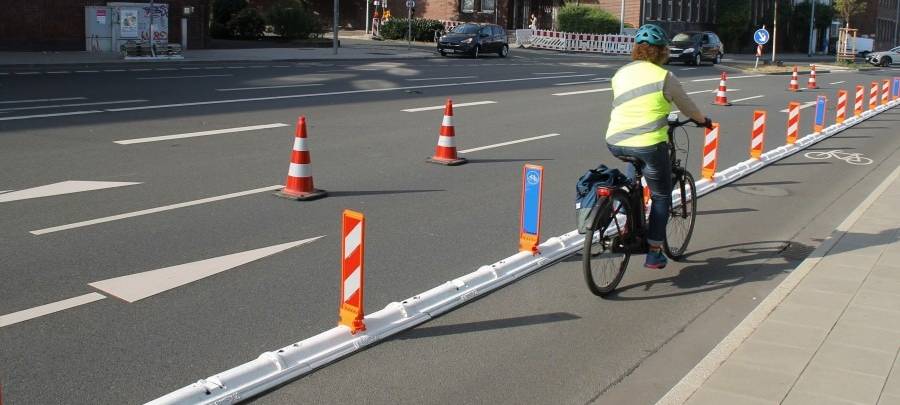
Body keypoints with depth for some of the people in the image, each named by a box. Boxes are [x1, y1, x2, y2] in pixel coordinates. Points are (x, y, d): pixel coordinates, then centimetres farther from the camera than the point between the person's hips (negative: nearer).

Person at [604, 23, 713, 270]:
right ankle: (654, 253, 18)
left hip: (615, 143, 5)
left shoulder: (621, 73, 10)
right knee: (661, 197, 17)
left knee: (635, 162, 38)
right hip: (649, 145, -5)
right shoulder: (665, 77, -3)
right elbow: (687, 108, 9)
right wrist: (703, 120, 30)